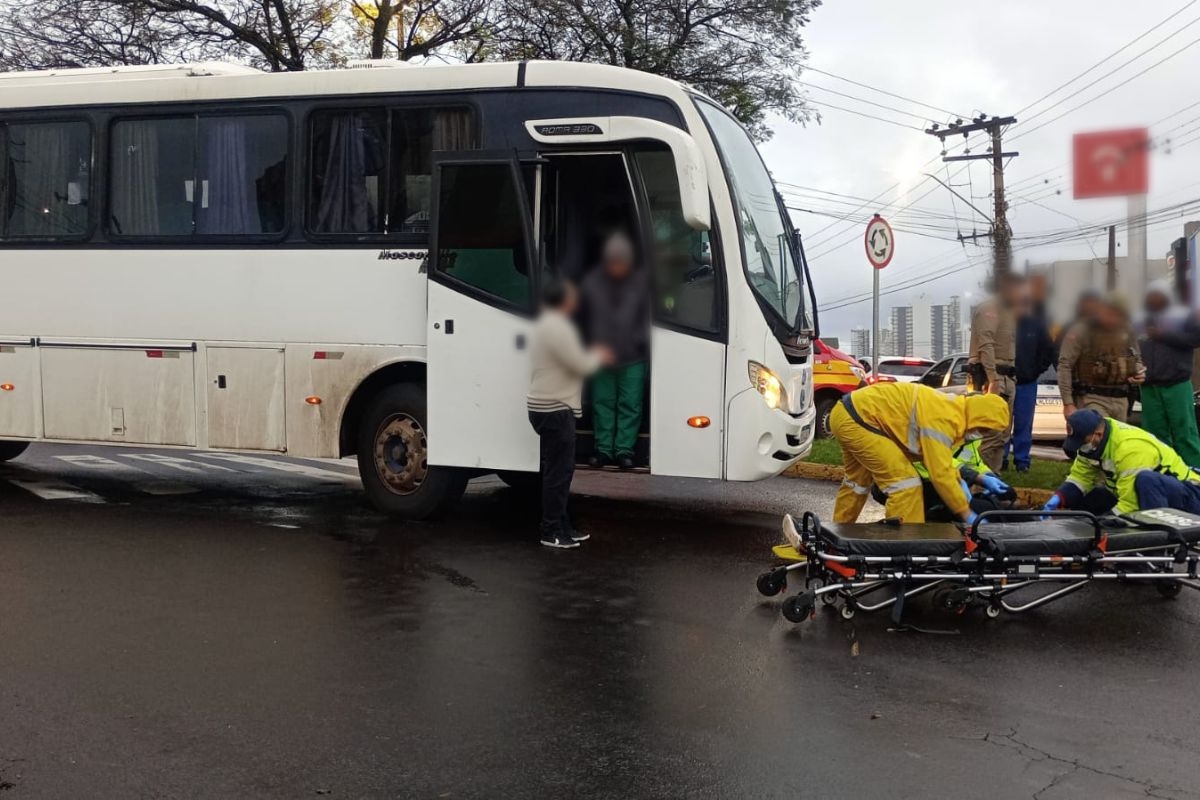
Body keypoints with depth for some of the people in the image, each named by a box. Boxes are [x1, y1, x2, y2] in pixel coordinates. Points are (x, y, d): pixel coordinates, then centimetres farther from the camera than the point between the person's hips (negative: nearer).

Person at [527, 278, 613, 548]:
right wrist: (598, 356, 2)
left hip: (550, 407, 11)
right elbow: (580, 365, -16)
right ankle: (551, 532, -3)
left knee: (558, 469, 15)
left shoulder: (548, 324, 17)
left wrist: (592, 356, 14)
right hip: (554, 409, -11)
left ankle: (560, 525, 21)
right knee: (558, 471, -7)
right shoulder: (556, 327, -17)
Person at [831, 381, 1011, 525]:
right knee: (906, 482, -11)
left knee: (858, 481, 26)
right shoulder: (943, 420, -22)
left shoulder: (951, 407, 9)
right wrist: (968, 516, -13)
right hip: (858, 418, -11)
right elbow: (940, 474, -21)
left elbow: (938, 460, 20)